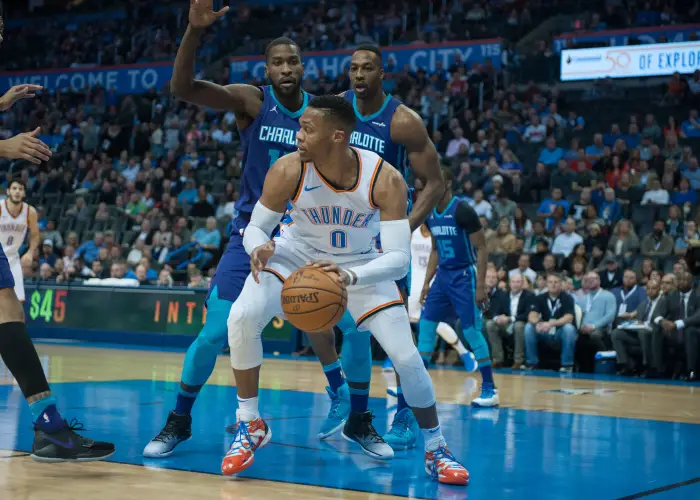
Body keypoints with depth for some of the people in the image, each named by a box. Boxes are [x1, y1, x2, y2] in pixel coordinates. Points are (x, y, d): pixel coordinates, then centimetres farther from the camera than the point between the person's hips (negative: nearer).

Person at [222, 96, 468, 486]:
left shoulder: (386, 179, -29)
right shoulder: (288, 170, -26)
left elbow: (399, 258, -32)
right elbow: (256, 227, -13)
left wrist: (349, 276, -50)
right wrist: (260, 248, -38)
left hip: (361, 264, 0)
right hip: (299, 255, 1)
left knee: (407, 357, -10)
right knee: (242, 317, -25)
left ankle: (436, 450, 15)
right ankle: (251, 426, -3)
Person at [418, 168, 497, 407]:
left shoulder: (463, 210, -16)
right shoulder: (430, 214, 7)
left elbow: (481, 249, -15)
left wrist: (480, 286, -20)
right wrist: (427, 282, 13)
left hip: (463, 276, -8)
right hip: (443, 275, 8)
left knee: (472, 331, -9)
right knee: (426, 324, 8)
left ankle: (490, 389, -1)